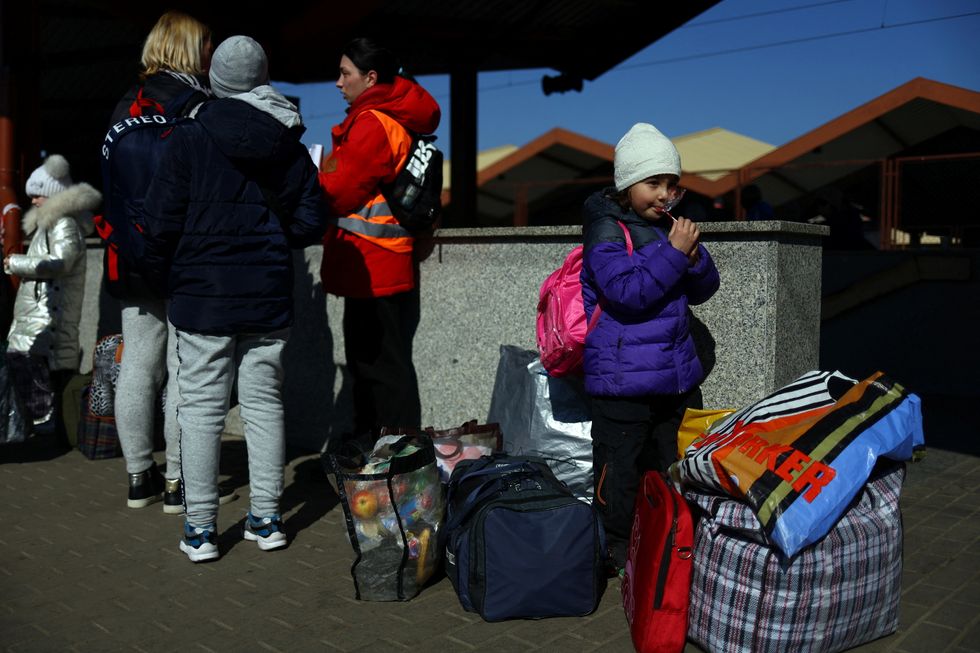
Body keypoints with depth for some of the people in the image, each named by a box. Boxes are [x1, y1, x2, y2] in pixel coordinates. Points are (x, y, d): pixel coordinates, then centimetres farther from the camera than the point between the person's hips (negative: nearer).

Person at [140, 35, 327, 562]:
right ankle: (266, 519, 18)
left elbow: (161, 221, -8)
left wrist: (162, 276, 9)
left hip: (202, 299, -3)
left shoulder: (189, 138, -7)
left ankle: (199, 529, 10)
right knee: (265, 403, 11)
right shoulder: (291, 145, 3)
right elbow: (311, 222, 2)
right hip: (269, 299, 3)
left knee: (201, 409, 4)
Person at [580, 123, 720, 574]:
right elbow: (626, 291, -22)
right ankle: (615, 547, 15)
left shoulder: (668, 226, 11)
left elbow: (702, 291, 13)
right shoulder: (606, 228, -10)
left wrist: (693, 257, -7)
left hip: (677, 375, 8)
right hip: (622, 380, -7)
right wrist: (672, 253, -21)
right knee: (620, 469, -1)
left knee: (674, 466, 18)